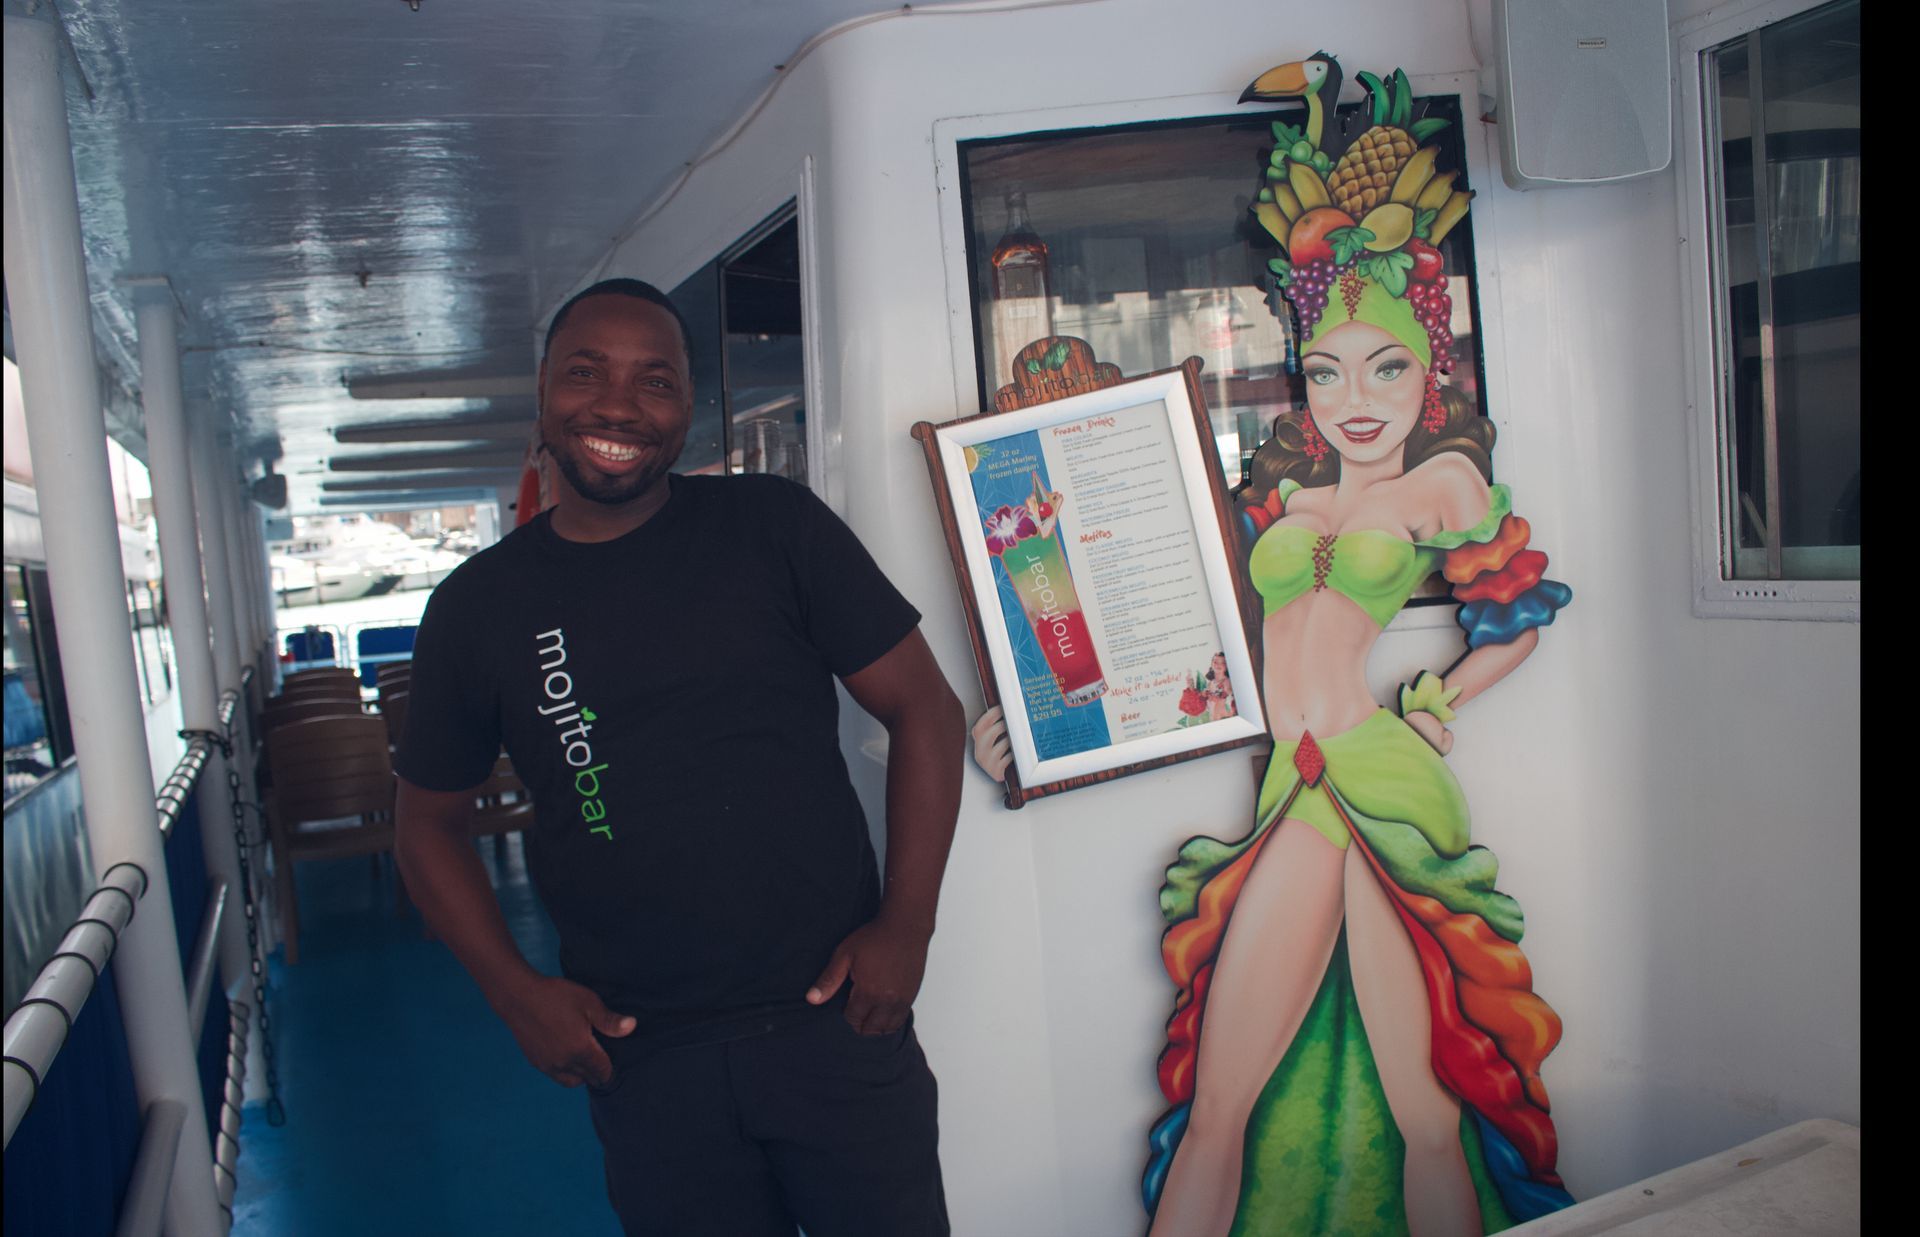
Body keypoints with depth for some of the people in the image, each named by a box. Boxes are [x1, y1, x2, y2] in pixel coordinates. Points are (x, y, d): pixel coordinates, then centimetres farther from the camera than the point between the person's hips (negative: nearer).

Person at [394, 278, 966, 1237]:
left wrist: (906, 924, -9)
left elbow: (923, 707, -2)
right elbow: (429, 820, 11)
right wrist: (515, 992, 0)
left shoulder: (777, 528, -4)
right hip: (642, 1059, 2)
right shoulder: (477, 607, 2)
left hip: (836, 1021, -1)